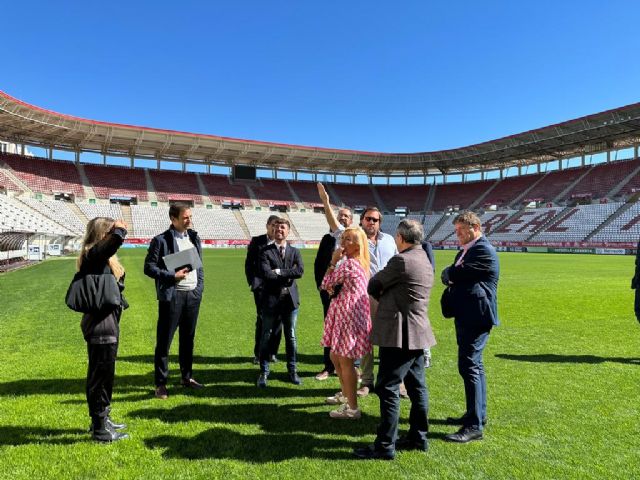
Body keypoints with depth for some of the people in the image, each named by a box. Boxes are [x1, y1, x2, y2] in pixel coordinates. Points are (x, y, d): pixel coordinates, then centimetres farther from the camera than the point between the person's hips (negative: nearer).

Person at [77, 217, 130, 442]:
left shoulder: (104, 256, 13)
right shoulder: (93, 254, -16)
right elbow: (116, 240, -35)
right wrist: (120, 229, -19)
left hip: (108, 321, 10)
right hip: (100, 324, -10)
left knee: (105, 373, 20)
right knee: (100, 374, 1)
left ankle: (102, 419, 34)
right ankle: (99, 428, 13)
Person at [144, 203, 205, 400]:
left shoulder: (194, 238, 12)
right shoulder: (161, 240, -6)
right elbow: (149, 267, -8)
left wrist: (200, 287, 7)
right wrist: (172, 276, -17)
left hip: (193, 295, 6)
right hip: (172, 296, -5)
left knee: (188, 339, 15)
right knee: (164, 341, 2)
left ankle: (187, 377, 28)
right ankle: (160, 384, 13)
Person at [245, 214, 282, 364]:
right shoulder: (256, 241, 4)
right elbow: (249, 263, 6)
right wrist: (252, 282, 0)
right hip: (261, 286, -1)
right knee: (262, 319, -2)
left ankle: (272, 352, 16)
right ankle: (258, 354, 10)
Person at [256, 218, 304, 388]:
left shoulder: (295, 251, 8)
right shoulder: (265, 251, -1)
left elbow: (300, 271, -9)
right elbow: (266, 274, -16)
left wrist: (279, 271, -14)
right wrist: (288, 276, -12)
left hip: (290, 299, 3)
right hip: (271, 299, -2)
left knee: (291, 337, 12)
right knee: (266, 337, 6)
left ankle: (292, 370, 25)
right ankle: (264, 372, 18)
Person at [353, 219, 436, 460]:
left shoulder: (401, 260, -17)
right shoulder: (424, 261, 13)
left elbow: (373, 287, -7)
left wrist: (383, 297, 10)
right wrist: (388, 297, 7)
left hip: (400, 335, -10)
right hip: (418, 332, 10)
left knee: (388, 389, -3)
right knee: (416, 386, 16)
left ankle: (385, 446, 5)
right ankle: (418, 437, 28)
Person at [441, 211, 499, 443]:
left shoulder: (484, 250, -15)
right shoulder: (465, 250, 17)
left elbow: (450, 274, -18)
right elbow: (447, 276, 13)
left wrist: (451, 272, 3)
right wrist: (452, 274, -8)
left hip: (476, 317, -11)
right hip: (466, 317, 11)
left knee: (469, 366, -11)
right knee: (474, 365, 18)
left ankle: (474, 426, -5)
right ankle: (478, 413, 32)